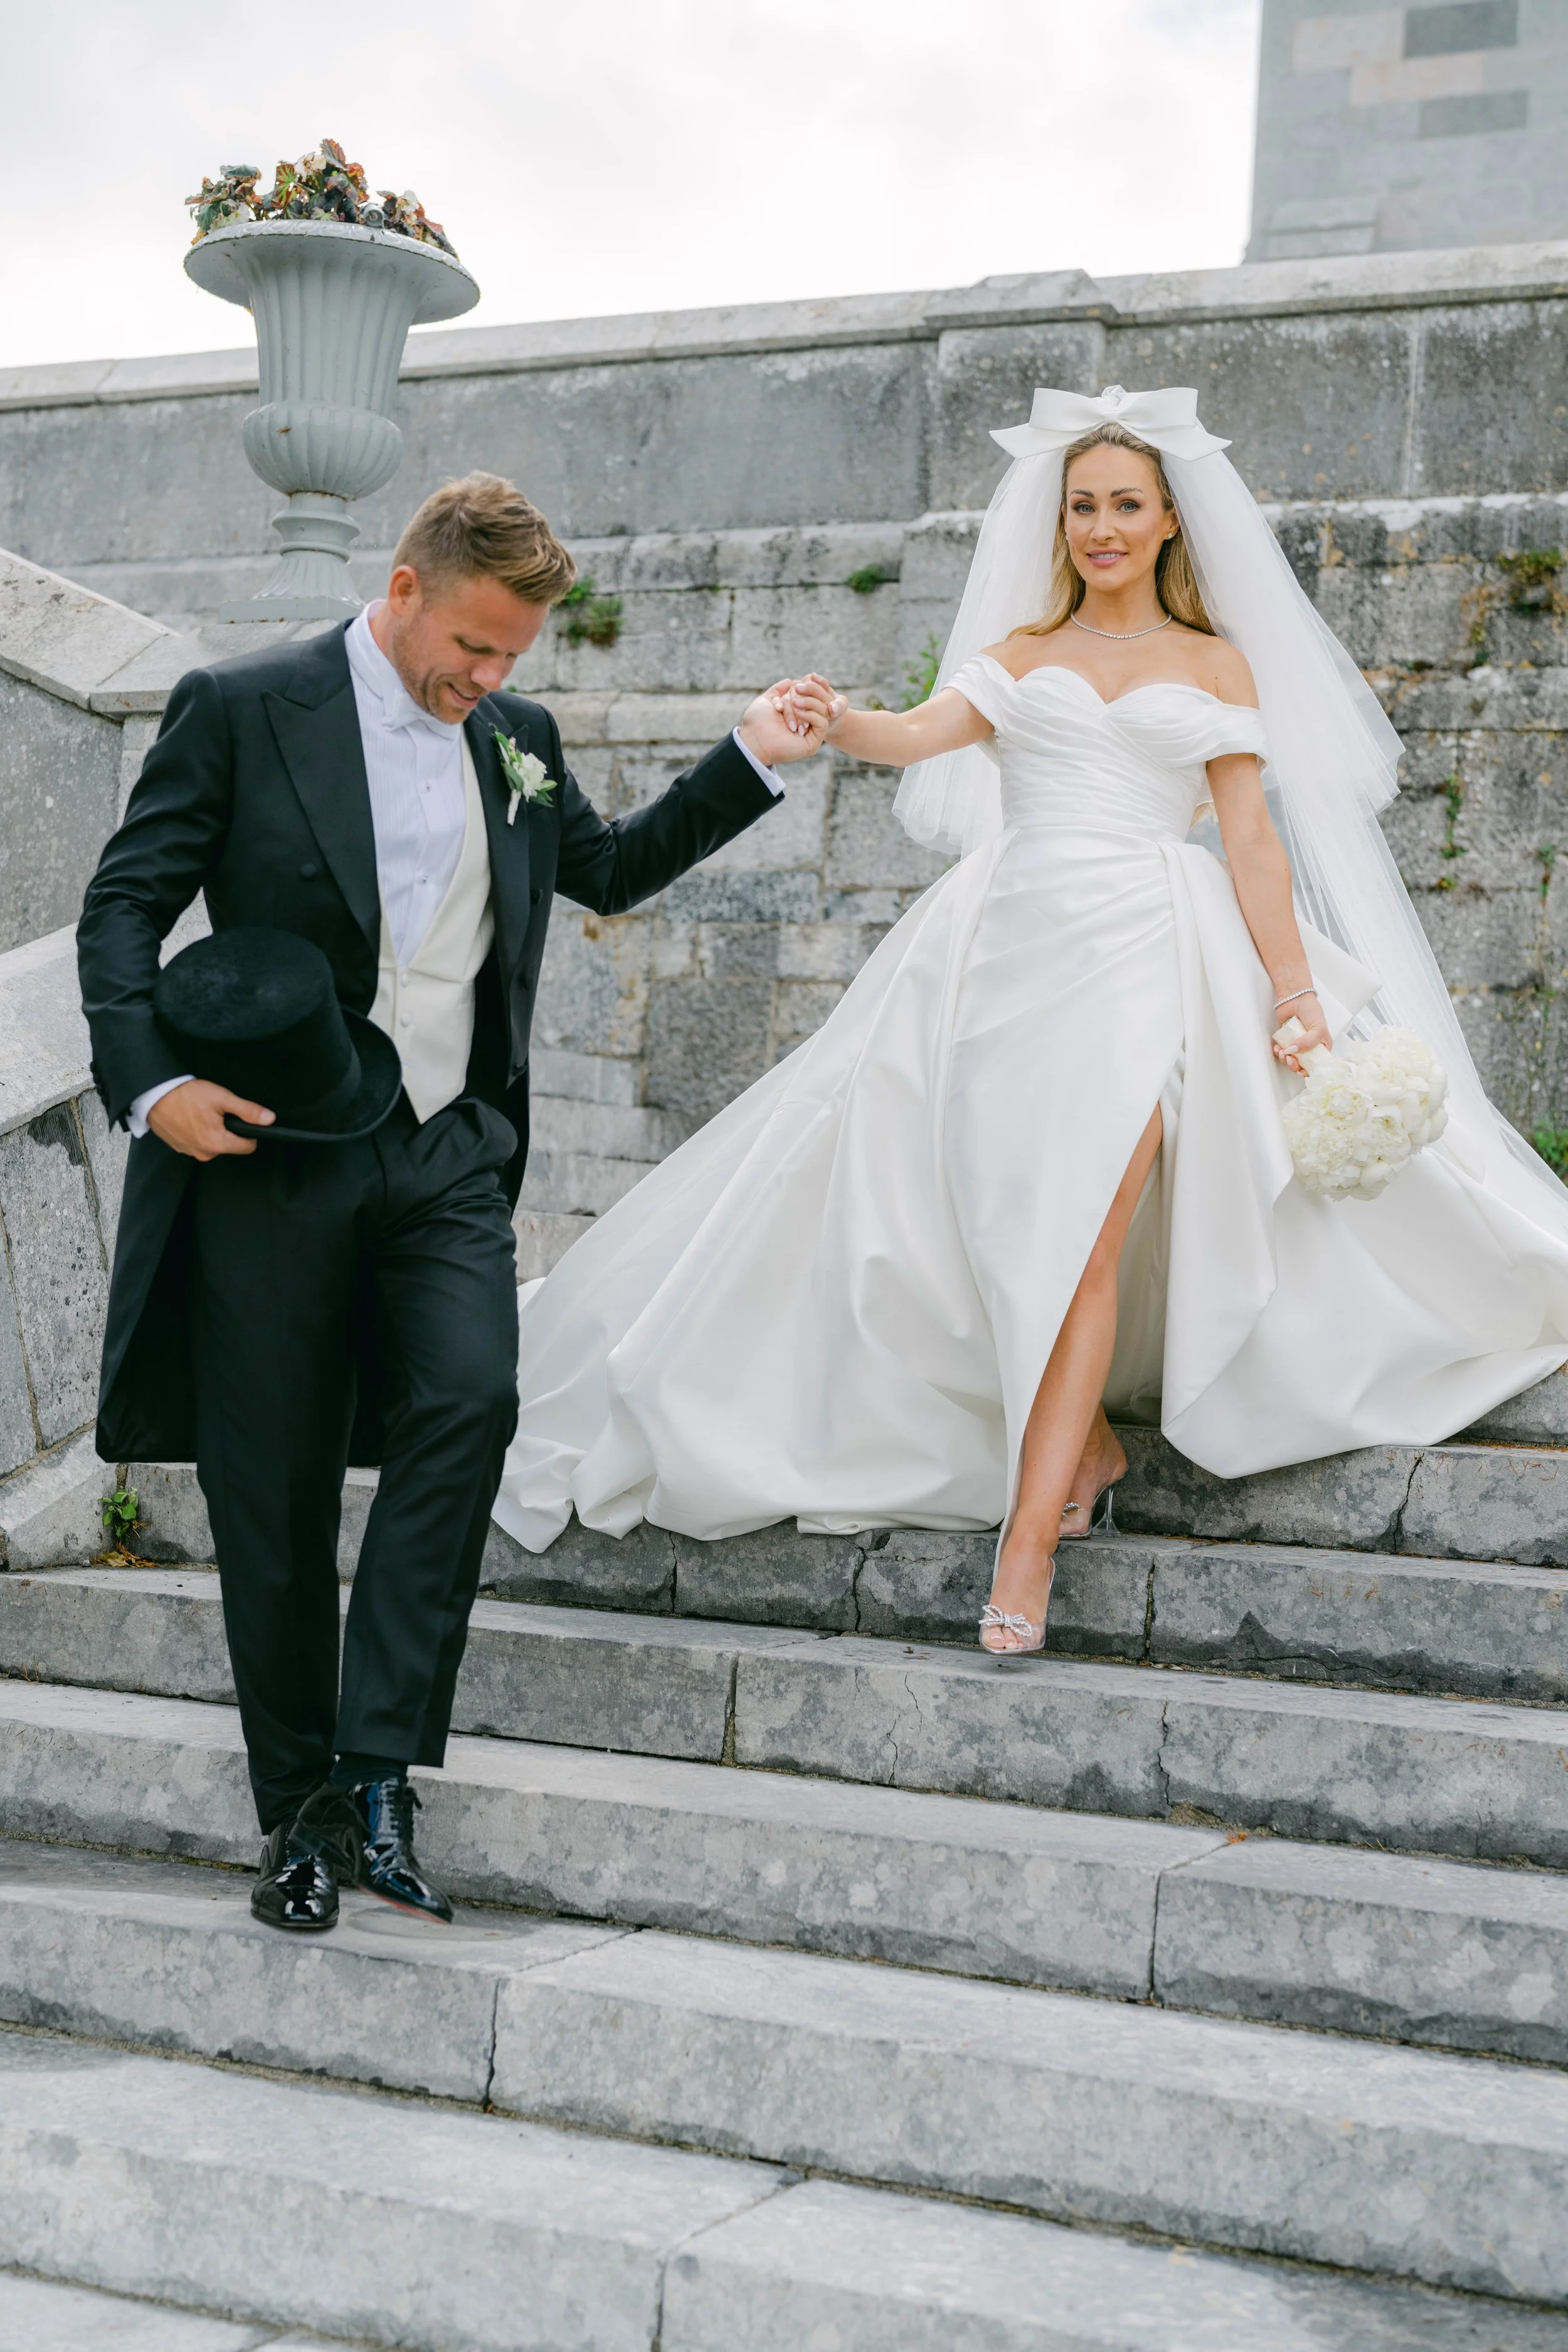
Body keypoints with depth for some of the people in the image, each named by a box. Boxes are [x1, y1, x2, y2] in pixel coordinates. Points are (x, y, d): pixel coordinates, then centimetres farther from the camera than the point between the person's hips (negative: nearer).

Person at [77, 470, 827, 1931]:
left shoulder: (514, 741, 12)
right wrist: (151, 1083, -16)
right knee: (275, 1491, 3)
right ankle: (296, 1810, 18)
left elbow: (610, 869, 27)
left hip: (451, 1154, 3)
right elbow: (125, 905, -2)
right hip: (267, 1153, -3)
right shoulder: (240, 710, -2)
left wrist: (749, 763, 15)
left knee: (469, 1405, -19)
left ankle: (374, 1773, -11)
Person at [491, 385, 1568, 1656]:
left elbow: (1251, 839, 6)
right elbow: (925, 733, -1)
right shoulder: (1022, 652, 17)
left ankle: (1028, 1536, -14)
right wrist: (838, 721, -23)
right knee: (1015, 1229, -4)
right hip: (1010, 948, 3)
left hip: (1142, 952, -3)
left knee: (1081, 1231, -14)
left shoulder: (1216, 664, 13)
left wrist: (1297, 993, -4)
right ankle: (1085, 1438, 19)